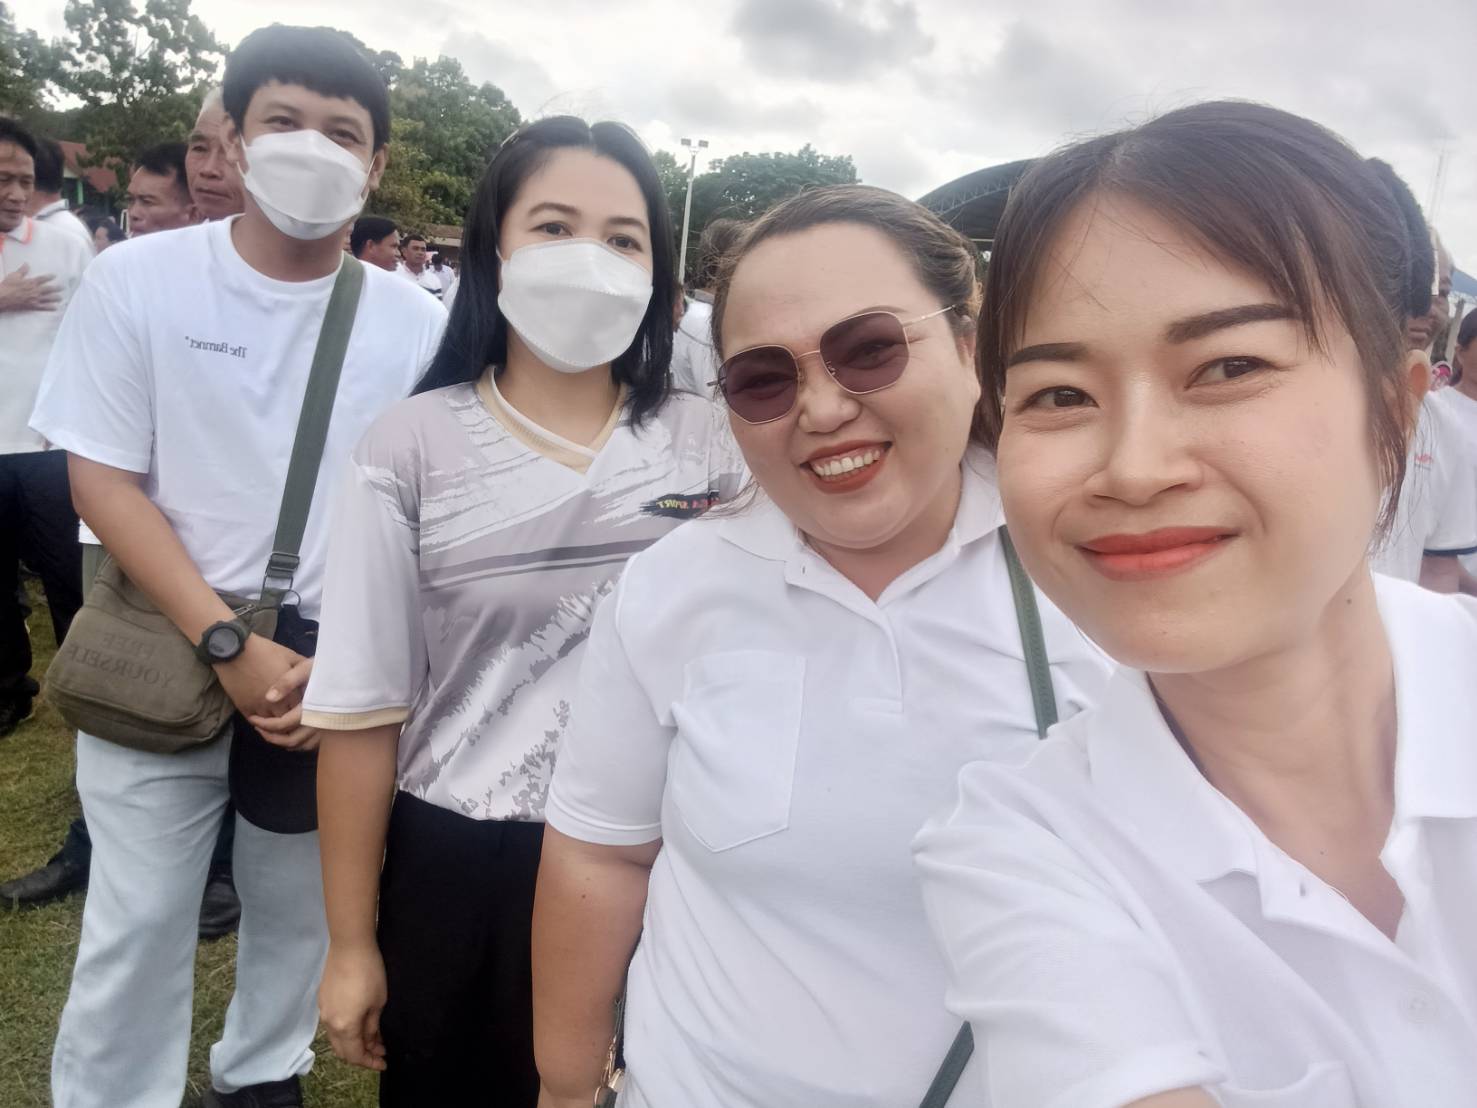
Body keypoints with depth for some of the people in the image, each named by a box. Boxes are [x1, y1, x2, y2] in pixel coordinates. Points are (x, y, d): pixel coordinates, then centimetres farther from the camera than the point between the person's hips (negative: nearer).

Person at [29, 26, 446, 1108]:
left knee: (303, 910, 16)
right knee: (138, 924, 6)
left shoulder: (415, 323, -4)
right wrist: (229, 646, -17)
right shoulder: (138, 280, -7)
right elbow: (101, 482, -8)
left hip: (337, 672, 2)